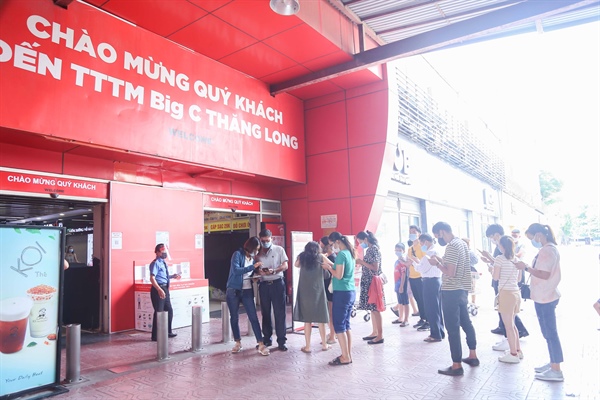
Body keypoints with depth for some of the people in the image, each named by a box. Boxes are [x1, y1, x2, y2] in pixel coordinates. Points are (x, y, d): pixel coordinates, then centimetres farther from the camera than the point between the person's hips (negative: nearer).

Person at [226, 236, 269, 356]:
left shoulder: (252, 257, 7)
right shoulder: (238, 254, -10)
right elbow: (236, 270, -23)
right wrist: (253, 266, -25)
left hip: (247, 291, 3)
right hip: (234, 291, -3)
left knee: (253, 317, -3)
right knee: (234, 318, 8)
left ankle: (261, 345, -2)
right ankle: (238, 343, 23)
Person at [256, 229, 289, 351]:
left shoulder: (279, 249, 2)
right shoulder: (258, 253, 8)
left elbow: (285, 266, -3)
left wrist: (274, 271, -20)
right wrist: (259, 271, -16)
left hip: (277, 283, -2)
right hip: (264, 285, 3)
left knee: (279, 313, -2)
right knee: (265, 313, 9)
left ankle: (281, 341, 4)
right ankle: (267, 339, 21)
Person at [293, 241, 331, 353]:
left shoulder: (302, 257, 5)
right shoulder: (320, 257, 1)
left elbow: (296, 265, 24)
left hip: (305, 292, 1)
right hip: (318, 291, 0)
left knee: (307, 319, 4)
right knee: (320, 319, 9)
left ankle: (307, 346, 7)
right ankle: (324, 344, 19)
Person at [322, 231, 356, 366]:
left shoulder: (341, 254, -15)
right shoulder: (350, 253, 12)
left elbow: (339, 275, -19)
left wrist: (329, 268, -4)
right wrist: (331, 266, 9)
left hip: (342, 293, -9)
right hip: (350, 292, 9)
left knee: (339, 325, -2)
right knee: (346, 324, 14)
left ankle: (345, 357, 2)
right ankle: (348, 354, 18)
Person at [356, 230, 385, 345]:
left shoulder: (374, 249, -13)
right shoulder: (369, 249, 14)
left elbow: (375, 268, -18)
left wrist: (362, 262, -16)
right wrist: (361, 262, 6)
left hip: (373, 282, -9)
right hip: (368, 282, 9)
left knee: (375, 309, -7)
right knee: (372, 309, 12)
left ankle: (380, 336, -2)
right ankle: (375, 332, 20)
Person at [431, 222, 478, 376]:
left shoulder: (451, 247, -19)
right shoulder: (462, 243, 12)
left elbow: (450, 273, -23)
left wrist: (437, 263, -9)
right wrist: (441, 260, 13)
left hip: (452, 292, -10)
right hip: (462, 290, 10)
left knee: (453, 328, -3)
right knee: (465, 323, 21)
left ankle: (457, 366, 3)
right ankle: (473, 356, 34)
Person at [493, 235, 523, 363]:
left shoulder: (500, 259, -12)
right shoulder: (516, 259, 7)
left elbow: (495, 277, -12)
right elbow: (519, 278, 14)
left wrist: (492, 269, 6)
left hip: (506, 293, -7)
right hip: (516, 292, 7)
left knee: (508, 326, 1)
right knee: (512, 324, 21)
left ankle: (513, 354, 7)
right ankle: (517, 350, 29)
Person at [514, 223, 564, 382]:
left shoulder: (548, 250, -19)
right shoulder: (547, 249, 13)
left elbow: (544, 274, -24)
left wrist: (526, 267, -17)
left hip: (546, 298, -10)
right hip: (544, 297, 10)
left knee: (550, 333, -3)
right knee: (549, 333, 17)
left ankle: (556, 371, 5)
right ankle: (553, 363, 28)